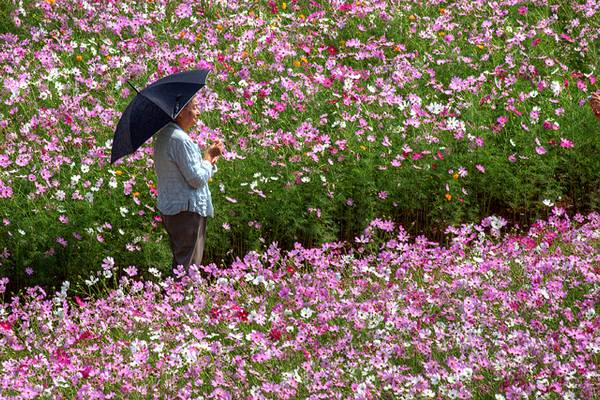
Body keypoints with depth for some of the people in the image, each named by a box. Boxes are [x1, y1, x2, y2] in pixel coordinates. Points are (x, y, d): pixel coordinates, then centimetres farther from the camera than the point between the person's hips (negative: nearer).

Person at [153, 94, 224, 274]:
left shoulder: (163, 135, 11)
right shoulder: (180, 140, -20)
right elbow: (197, 179, -19)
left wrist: (210, 156, 5)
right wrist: (209, 155, -3)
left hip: (168, 208, 10)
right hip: (187, 211, -10)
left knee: (179, 259, 17)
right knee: (189, 264, -6)